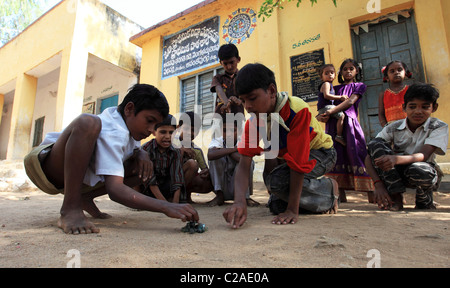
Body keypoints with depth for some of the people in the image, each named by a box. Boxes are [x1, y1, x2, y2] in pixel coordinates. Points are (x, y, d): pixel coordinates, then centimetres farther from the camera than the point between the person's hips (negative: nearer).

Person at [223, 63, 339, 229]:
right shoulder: (253, 122, -16)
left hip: (321, 152, -6)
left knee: (278, 180, -29)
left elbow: (298, 162, -35)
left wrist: (292, 210, -34)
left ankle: (330, 188, -6)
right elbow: (244, 162, -26)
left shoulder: (297, 110, -33)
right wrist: (239, 201, -44)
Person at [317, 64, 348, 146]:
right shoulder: (326, 84, -6)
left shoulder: (329, 84, 26)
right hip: (325, 107, -11)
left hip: (324, 108, 11)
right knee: (342, 115, -24)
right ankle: (339, 136, -24)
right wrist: (340, 97, -18)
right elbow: (326, 95, -22)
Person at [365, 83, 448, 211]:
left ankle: (425, 201, -1)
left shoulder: (439, 127, -11)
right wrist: (378, 184, -31)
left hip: (423, 172, -1)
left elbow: (424, 156, -28)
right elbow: (369, 157, -17)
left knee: (418, 170, -39)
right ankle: (396, 197, -21)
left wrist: (396, 159, -49)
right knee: (375, 144, -24)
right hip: (396, 172, 2)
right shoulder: (393, 128, -9)